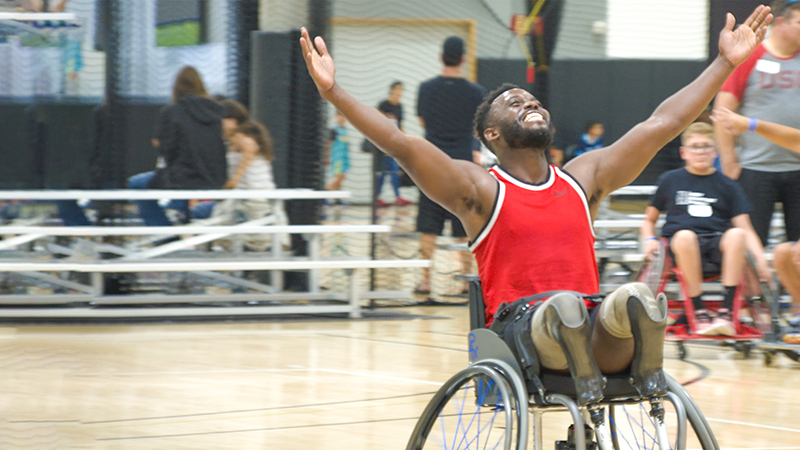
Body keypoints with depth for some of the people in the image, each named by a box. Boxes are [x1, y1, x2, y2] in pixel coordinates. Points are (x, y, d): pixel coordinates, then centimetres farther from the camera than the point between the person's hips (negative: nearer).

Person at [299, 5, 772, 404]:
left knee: (636, 298, -33)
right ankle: (584, 382, -28)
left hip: (594, 334, 3)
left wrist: (727, 62, 21)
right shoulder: (479, 188, 9)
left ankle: (648, 373, -21)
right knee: (564, 304, -39)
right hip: (519, 327, -2)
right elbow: (403, 145, -5)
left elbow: (663, 124, 21)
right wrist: (333, 91, -17)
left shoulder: (583, 178, 21)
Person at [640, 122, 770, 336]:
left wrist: (761, 260, -10)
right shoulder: (670, 181, 16)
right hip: (681, 245, -1)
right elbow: (649, 220, 23)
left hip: (718, 241, 1)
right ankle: (699, 313, -34)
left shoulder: (728, 186, 15)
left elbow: (745, 228, 6)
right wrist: (650, 240, 0)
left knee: (736, 234, -35)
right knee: (685, 235, -39)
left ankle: (726, 313, -35)